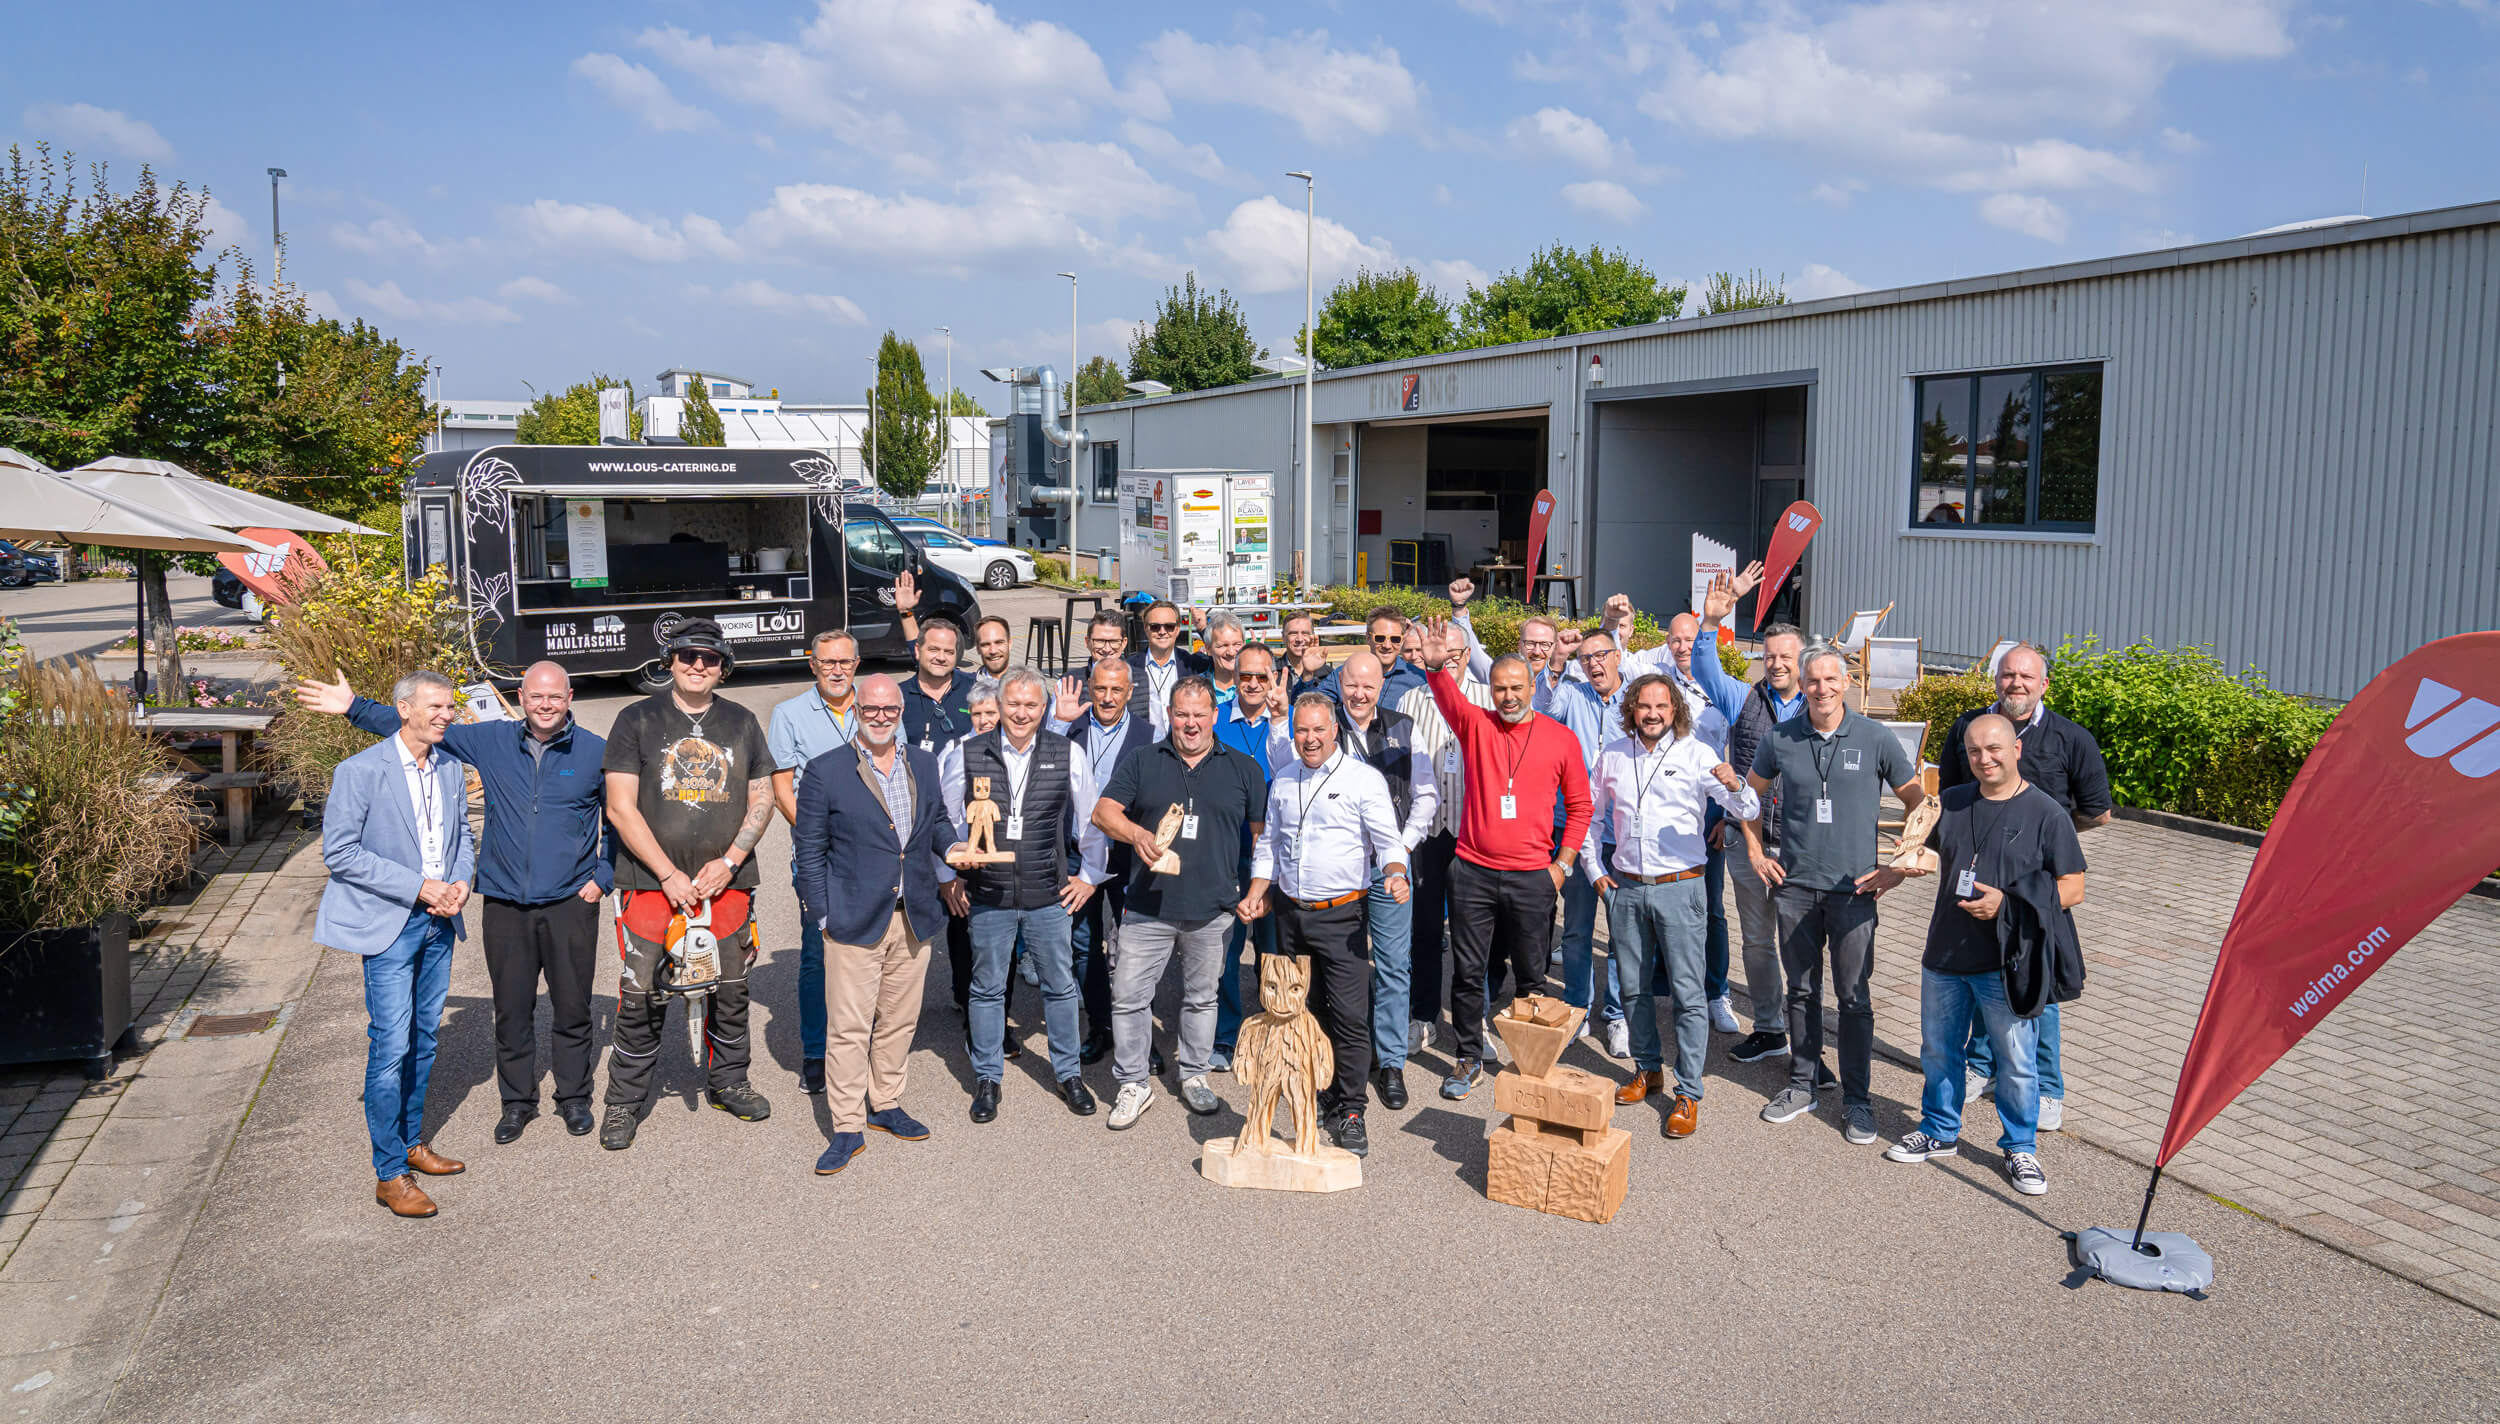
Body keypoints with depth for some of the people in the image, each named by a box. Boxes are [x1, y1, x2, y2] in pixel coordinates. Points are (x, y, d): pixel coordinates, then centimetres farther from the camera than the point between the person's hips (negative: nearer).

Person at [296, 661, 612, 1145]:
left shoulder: (596, 752, -1)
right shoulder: (493, 741, 4)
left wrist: (603, 877, 1)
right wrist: (354, 707, 3)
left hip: (570, 904, -2)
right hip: (505, 903, 2)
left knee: (572, 1008, 6)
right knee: (511, 1010, 9)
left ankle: (574, 1098, 23)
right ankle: (517, 1100, 25)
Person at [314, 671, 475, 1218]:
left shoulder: (449, 767, 6)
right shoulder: (360, 771, -13)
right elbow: (339, 851, -14)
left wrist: (460, 881, -4)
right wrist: (418, 887, -18)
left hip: (438, 922, 6)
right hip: (389, 925, -6)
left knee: (424, 1038, 15)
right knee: (391, 1046, -6)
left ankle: (412, 1142, 30)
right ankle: (389, 1173, 2)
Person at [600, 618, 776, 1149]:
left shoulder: (741, 723, 11)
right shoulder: (637, 721, 0)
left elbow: (762, 799, 10)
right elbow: (620, 809, -5)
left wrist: (729, 861, -5)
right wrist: (669, 875, -11)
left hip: (726, 882, 3)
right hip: (651, 882, -3)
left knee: (730, 990, 9)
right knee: (641, 997, -2)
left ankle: (727, 1082, 28)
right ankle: (624, 1100, 13)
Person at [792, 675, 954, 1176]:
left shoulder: (924, 763, 8)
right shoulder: (825, 771, -5)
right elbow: (809, 849, -2)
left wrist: (952, 855, 1)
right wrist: (822, 916, -7)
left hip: (913, 919, 5)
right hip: (855, 922, -4)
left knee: (899, 1021, 14)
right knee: (848, 1027, -2)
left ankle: (886, 1105, 30)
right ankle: (847, 1128, 8)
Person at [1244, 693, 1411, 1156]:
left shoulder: (1364, 779, -4)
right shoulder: (1282, 781, 12)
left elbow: (1388, 842, -6)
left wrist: (1396, 873, -26)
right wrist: (1257, 891, 9)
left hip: (1339, 915, -5)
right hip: (1290, 914, 5)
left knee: (1350, 1017, -8)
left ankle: (1349, 1113, 2)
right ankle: (1320, 1099, 27)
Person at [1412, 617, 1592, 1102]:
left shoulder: (1561, 738, 2)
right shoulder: (1476, 725, 2)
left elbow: (1579, 806, 9)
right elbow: (1448, 698, -19)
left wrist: (1561, 865, 3)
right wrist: (1437, 666, -40)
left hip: (1532, 878, 0)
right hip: (1473, 872, 0)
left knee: (1531, 976, 9)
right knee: (1468, 972, 7)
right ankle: (1469, 1058, 21)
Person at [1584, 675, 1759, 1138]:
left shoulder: (1697, 754, -5)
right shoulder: (1613, 755, 6)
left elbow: (1748, 812, -12)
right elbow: (1589, 814, 19)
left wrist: (1734, 786, -34)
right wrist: (1594, 869, 12)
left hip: (1679, 887, -4)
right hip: (1625, 888, 4)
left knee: (1688, 993, -3)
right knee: (1634, 988, 13)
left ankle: (1688, 1092, 4)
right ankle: (1648, 1070, 30)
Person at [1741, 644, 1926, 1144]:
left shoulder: (1875, 740, -4)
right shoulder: (1779, 739, 0)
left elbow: (1918, 802, 4)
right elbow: (1751, 793, 17)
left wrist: (1901, 867, 0)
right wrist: (1755, 853, 11)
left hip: (1854, 888, -2)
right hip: (1795, 884, 2)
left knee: (1854, 997, 2)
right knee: (1802, 990, 12)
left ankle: (1856, 1098, 13)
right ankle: (1802, 1084, 25)